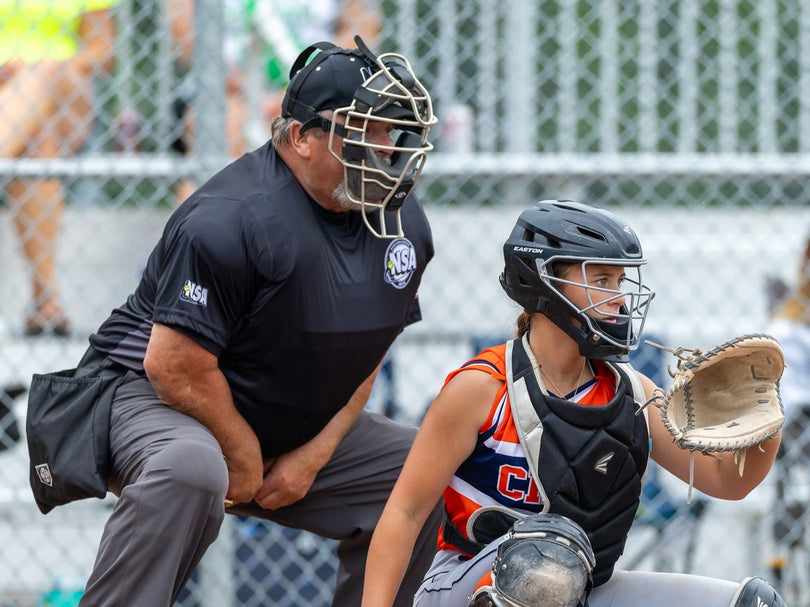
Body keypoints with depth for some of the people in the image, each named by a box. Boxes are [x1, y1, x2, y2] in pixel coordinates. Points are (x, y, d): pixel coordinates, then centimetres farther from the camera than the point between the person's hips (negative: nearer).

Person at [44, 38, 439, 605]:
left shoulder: (406, 225, -1)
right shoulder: (234, 218, -27)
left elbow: (363, 355, 10)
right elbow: (177, 367, -25)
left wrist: (314, 454, -1)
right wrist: (245, 457, -13)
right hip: (157, 401, -8)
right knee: (191, 468, -40)